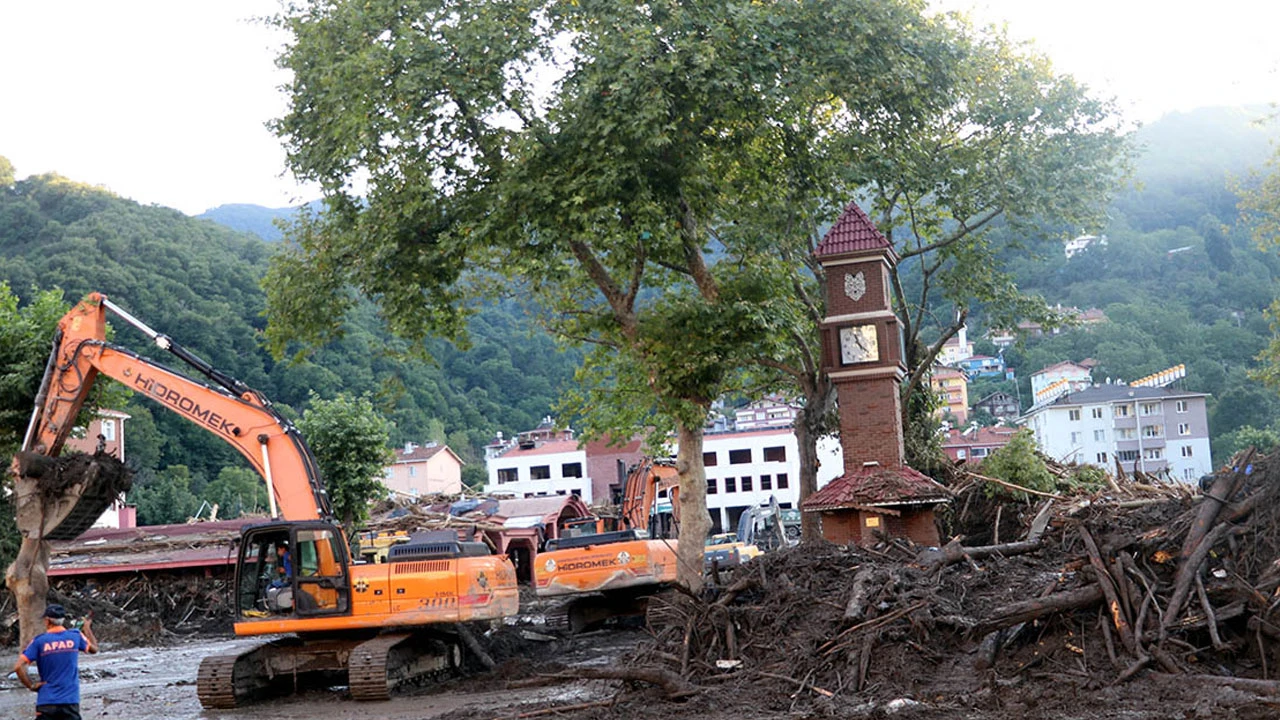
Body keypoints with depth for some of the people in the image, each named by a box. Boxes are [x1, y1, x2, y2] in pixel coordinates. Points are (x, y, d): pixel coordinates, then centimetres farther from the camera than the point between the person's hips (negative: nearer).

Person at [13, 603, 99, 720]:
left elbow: (18, 667, -11)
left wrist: (31, 686, 1)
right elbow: (94, 648, 22)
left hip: (46, 702, -1)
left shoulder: (39, 641, -3)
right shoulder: (75, 636, 2)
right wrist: (87, 628, 37)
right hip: (70, 701, 1)